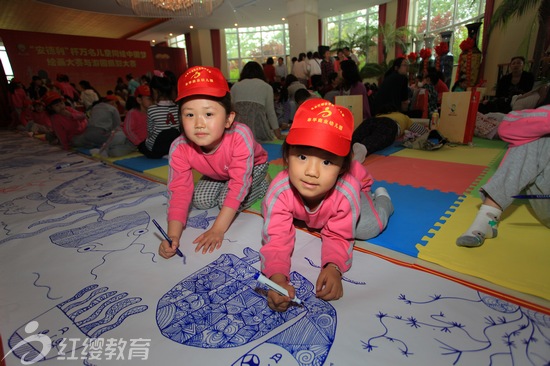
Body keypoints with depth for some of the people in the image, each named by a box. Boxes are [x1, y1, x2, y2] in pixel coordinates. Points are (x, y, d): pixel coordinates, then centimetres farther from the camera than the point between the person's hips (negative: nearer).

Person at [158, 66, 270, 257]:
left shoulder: (240, 136, -45)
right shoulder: (179, 148, -32)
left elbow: (238, 184, -42)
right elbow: (179, 191, -26)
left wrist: (218, 229, -42)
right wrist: (173, 236, -37)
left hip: (253, 166, -4)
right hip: (217, 173, 5)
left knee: (227, 200, -22)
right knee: (200, 201, -7)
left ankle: (262, 184, 5)